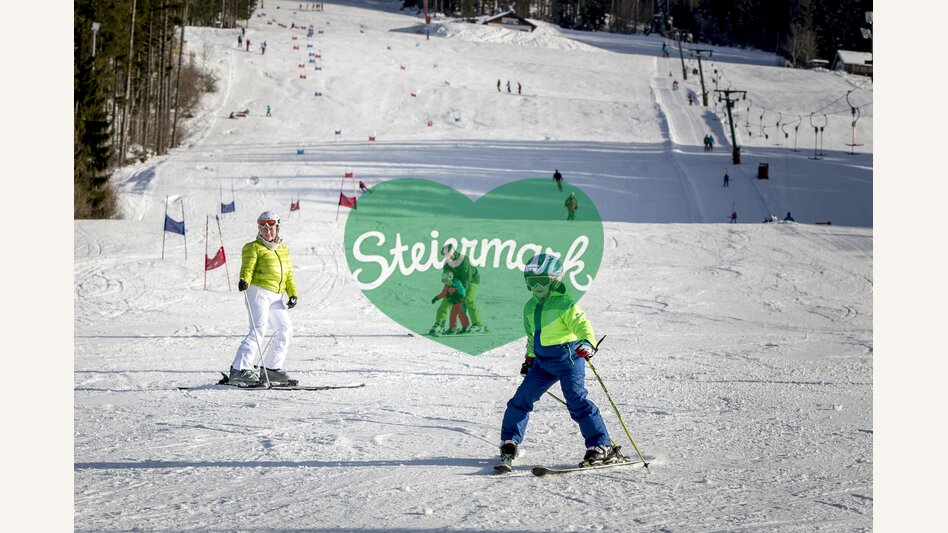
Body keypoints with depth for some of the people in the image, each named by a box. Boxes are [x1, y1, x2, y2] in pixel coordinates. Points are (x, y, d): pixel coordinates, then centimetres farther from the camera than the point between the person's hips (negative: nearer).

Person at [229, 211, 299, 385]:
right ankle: (239, 369, -23)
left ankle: (271, 368, 12)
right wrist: (244, 280, -31)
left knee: (285, 329, 5)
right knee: (259, 329, -18)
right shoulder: (254, 247, 4)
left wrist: (293, 294, 14)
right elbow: (248, 266, -11)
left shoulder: (284, 250, 23)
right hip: (258, 290, -7)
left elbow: (288, 274, 26)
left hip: (276, 296, 7)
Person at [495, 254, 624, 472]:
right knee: (522, 399, 0)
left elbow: (582, 324, -20)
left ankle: (603, 448, -11)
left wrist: (588, 344, -38)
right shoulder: (530, 307, 14)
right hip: (544, 362, 7)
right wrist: (529, 358, 26)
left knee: (577, 400, -16)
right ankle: (509, 443, 13)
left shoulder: (564, 304, -10)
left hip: (568, 358, -7)